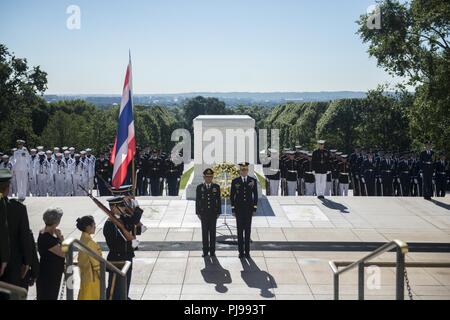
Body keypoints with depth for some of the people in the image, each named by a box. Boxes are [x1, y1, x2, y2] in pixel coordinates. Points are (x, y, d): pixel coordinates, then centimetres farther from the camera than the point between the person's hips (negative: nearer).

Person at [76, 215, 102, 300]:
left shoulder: (83, 238, 4)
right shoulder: (89, 242, -24)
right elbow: (95, 260, -21)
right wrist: (101, 274, -13)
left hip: (86, 272, 9)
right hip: (92, 274, -9)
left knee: (85, 296, 16)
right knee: (92, 296, 1)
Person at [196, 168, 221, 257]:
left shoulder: (216, 187, 3)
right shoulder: (199, 187, 3)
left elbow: (219, 200, 3)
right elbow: (197, 201, 3)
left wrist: (218, 212, -1)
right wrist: (198, 213, -1)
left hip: (213, 213, 0)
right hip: (203, 213, 0)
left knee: (212, 232, 3)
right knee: (205, 232, 3)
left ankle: (212, 251, 9)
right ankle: (205, 251, 9)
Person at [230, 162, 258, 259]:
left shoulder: (253, 181, 1)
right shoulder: (235, 181, 0)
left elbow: (255, 195, 4)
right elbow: (232, 196, 2)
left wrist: (254, 209, -1)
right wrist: (233, 209, -2)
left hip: (249, 209, 1)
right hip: (239, 209, 0)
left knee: (248, 230, 4)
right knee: (240, 230, 2)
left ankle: (247, 251, 12)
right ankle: (241, 251, 8)